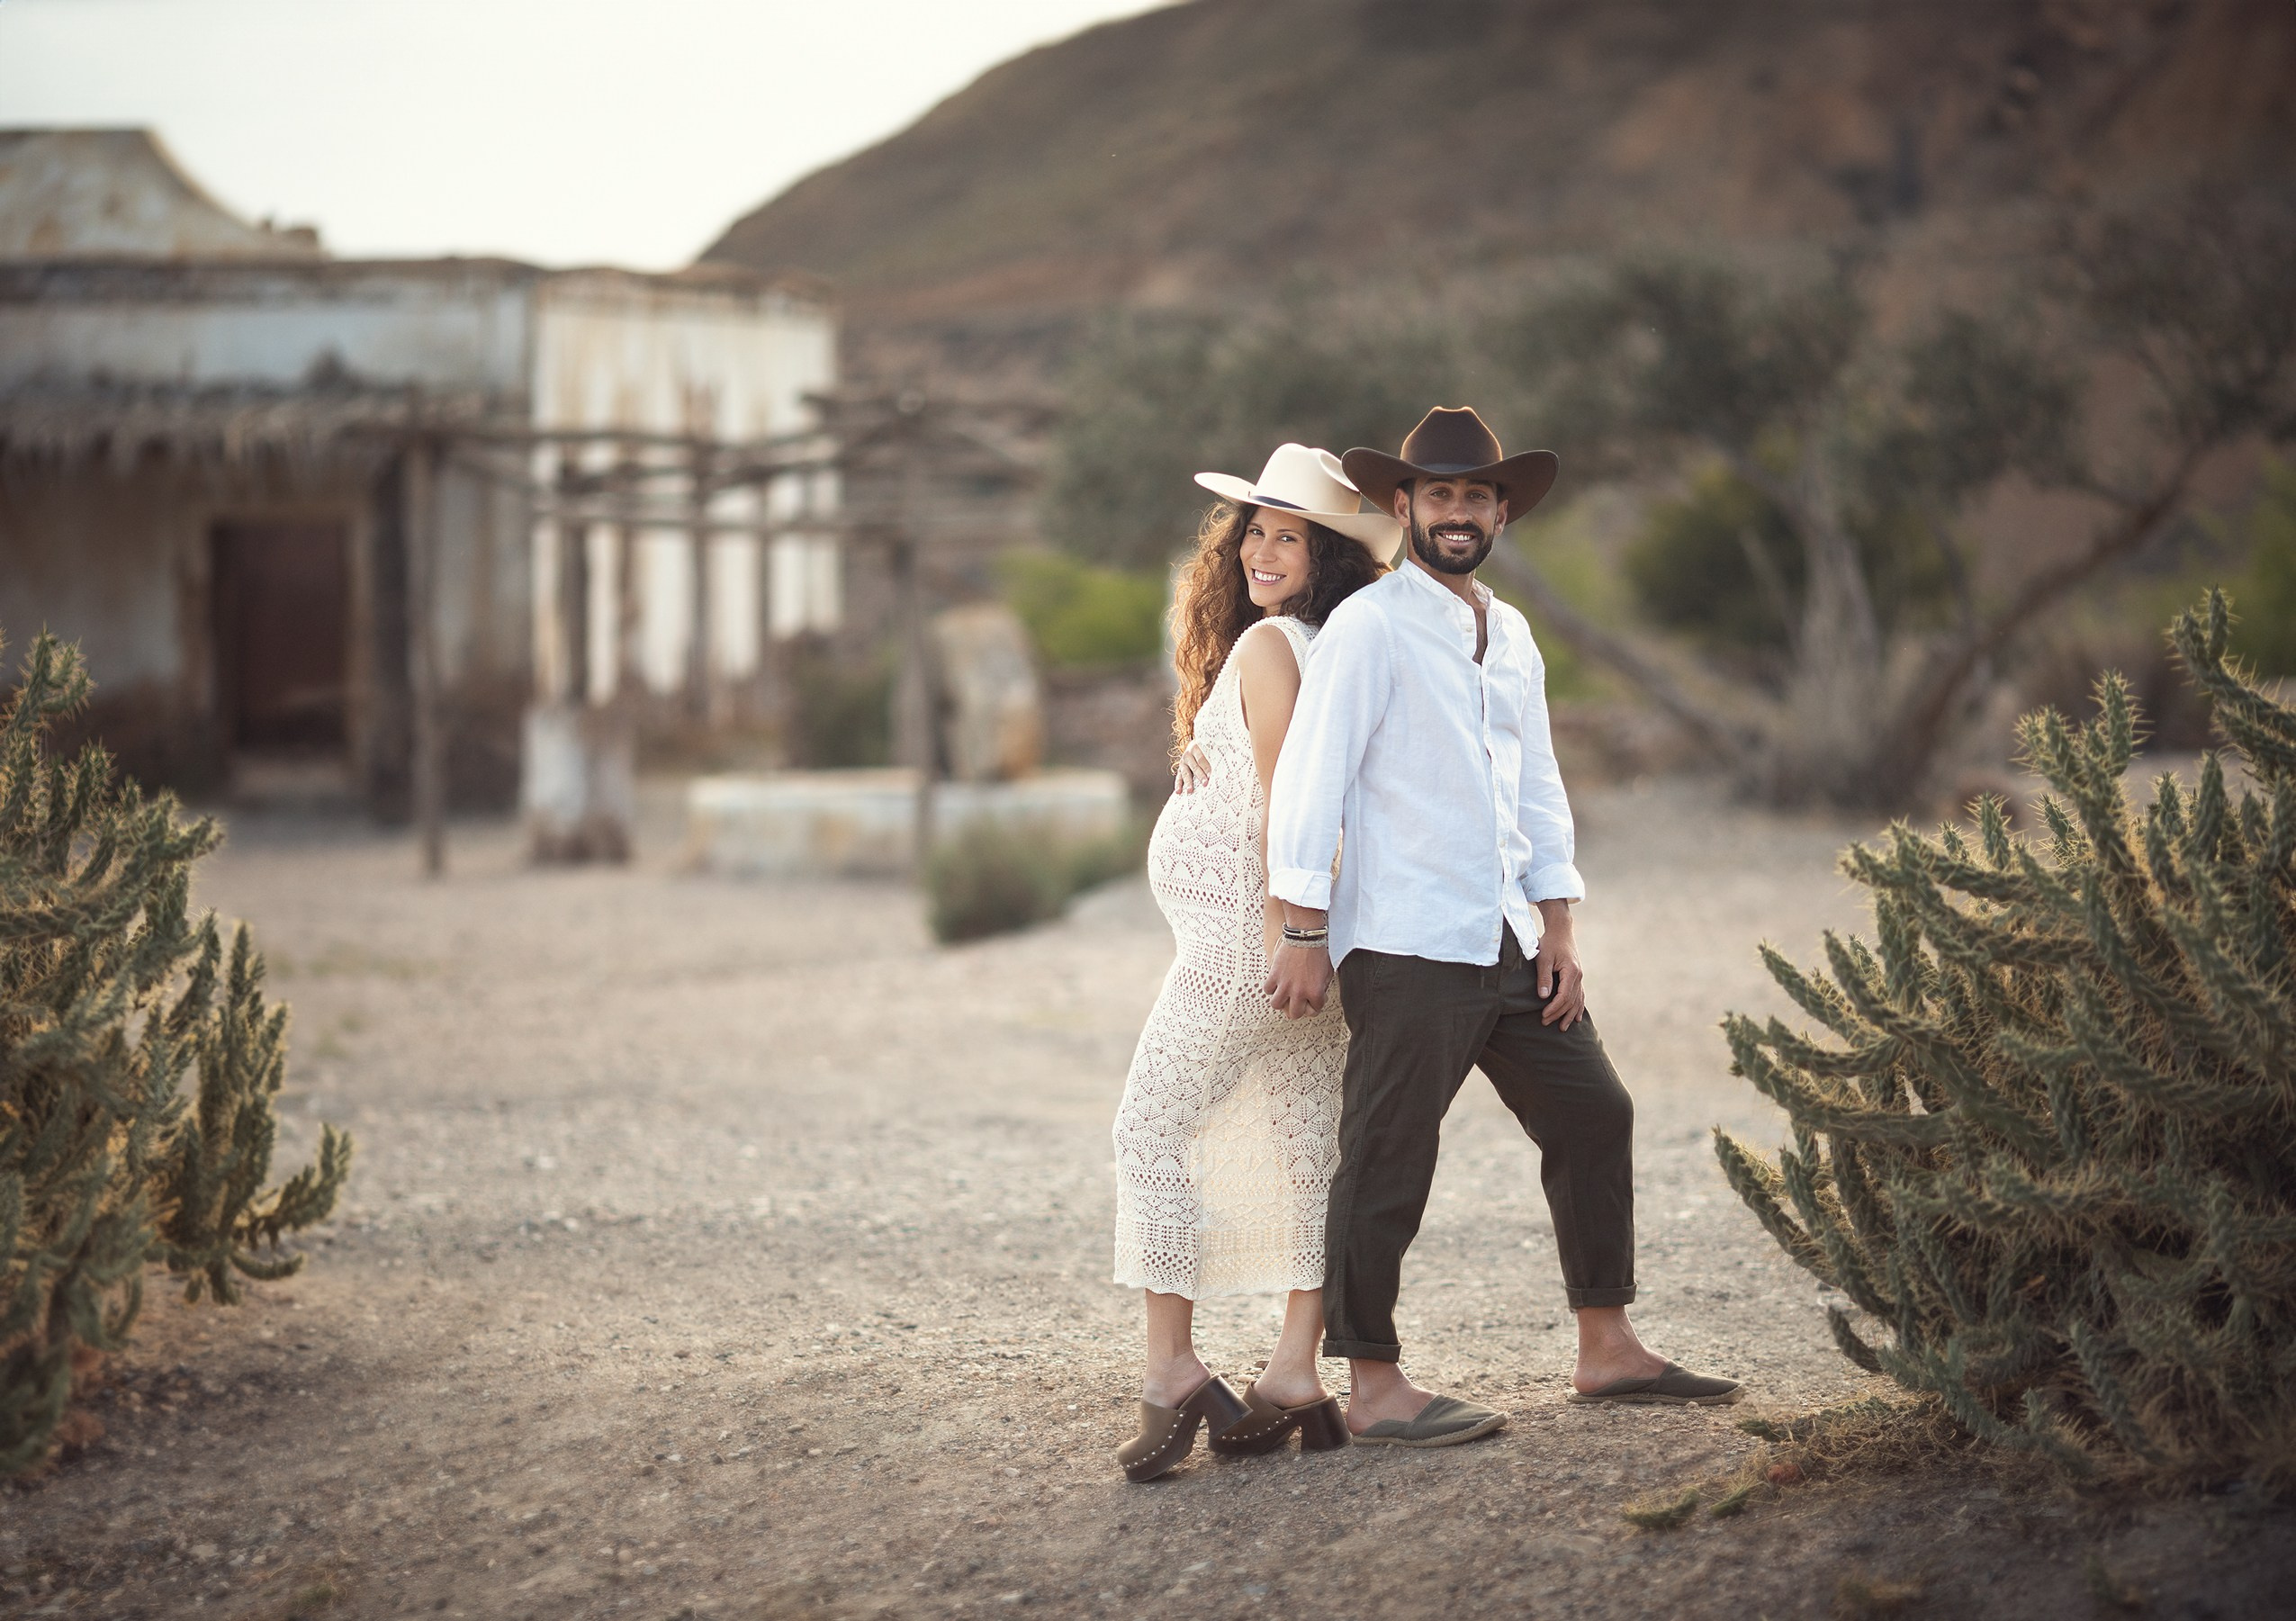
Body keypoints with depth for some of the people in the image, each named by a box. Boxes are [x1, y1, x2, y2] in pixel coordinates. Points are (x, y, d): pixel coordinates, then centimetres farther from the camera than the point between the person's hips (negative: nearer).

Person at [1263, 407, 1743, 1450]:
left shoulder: (1510, 635, 16)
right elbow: (1309, 778, -12)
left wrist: (1557, 930, 12)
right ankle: (1373, 1390, 2)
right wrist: (1305, 937, -15)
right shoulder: (1369, 628, -8)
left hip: (1508, 940, 8)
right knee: (1387, 1166, -4)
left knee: (1591, 1115, 11)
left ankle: (1606, 1351, 19)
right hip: (1406, 948, -8)